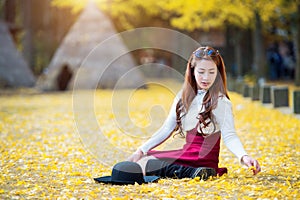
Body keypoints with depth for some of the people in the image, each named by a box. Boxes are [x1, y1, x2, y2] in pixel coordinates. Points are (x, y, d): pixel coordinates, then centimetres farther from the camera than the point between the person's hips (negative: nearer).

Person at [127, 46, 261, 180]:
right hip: (186, 152, 8)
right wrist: (141, 150, 7)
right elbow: (166, 129, 15)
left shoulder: (221, 102, -8)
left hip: (203, 159, -8)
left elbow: (229, 136, -15)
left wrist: (243, 157, -34)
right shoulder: (183, 97, 12)